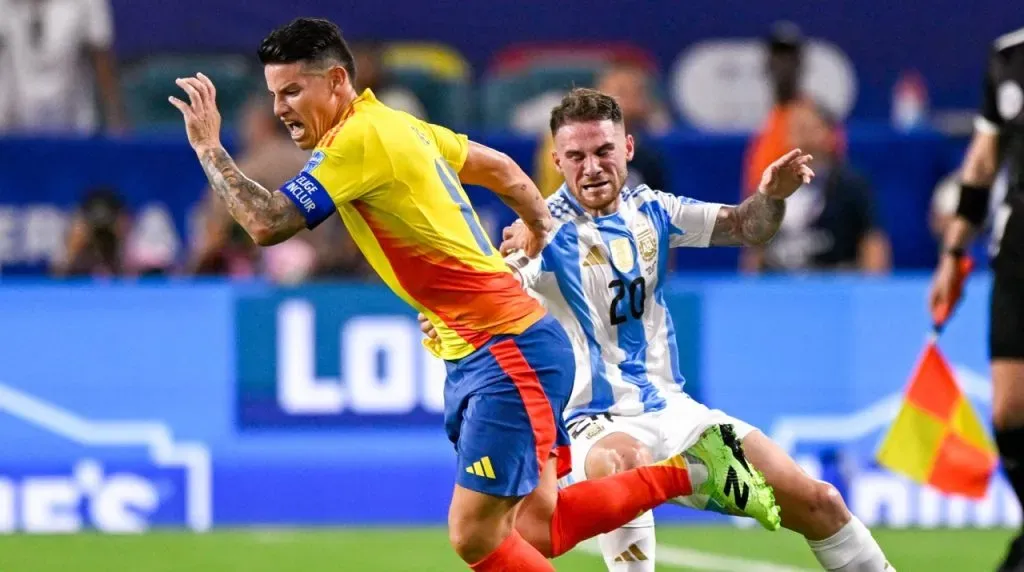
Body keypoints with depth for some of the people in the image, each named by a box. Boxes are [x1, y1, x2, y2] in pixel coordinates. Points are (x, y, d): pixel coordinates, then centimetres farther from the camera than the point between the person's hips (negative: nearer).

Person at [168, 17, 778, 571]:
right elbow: (498, 166, 25)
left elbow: (267, 223, -23)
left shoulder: (359, 140, -16)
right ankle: (691, 469, 16)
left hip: (509, 351, -9)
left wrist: (209, 146, -11)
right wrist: (541, 225, 42)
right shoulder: (397, 125, 11)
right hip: (476, 357, 9)